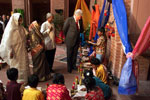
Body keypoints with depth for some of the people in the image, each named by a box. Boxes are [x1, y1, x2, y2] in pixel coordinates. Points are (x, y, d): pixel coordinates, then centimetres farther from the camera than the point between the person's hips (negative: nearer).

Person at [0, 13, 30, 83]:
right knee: (16, 66, 7)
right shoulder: (11, 30, -16)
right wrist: (10, 51, -17)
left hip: (23, 51, 6)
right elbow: (7, 42, -15)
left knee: (24, 65, 14)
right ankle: (17, 81, 21)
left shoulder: (21, 28, 2)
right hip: (15, 52, -6)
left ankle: (24, 79, 30)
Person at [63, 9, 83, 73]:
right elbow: (64, 29, -6)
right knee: (69, 55, 6)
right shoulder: (69, 20, -13)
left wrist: (78, 36, 10)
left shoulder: (79, 21, 3)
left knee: (75, 54, 13)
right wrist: (67, 37, 4)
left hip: (77, 41, 5)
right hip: (70, 41, -5)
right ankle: (69, 68, 20)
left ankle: (73, 65, 29)